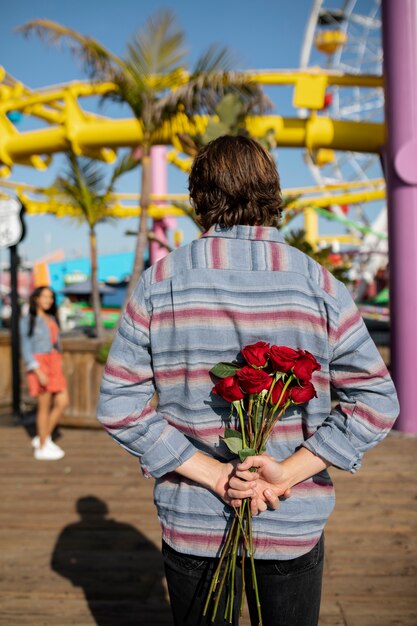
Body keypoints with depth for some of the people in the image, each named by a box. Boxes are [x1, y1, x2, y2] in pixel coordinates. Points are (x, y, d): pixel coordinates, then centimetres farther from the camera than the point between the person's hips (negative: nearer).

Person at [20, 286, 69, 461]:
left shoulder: (52, 319, 14)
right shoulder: (28, 320, -6)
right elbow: (26, 349, -11)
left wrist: (59, 367, 17)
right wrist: (38, 372, -19)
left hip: (54, 364, 7)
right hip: (39, 364, -7)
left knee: (63, 402, 0)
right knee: (45, 406, -2)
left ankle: (43, 438, 15)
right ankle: (41, 448, 10)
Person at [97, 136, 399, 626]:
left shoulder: (159, 283, -8)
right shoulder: (318, 284, -8)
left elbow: (118, 404, -11)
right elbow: (375, 401, -10)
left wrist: (208, 471, -12)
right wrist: (287, 472, -13)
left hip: (190, 525, 1)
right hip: (294, 526, 0)